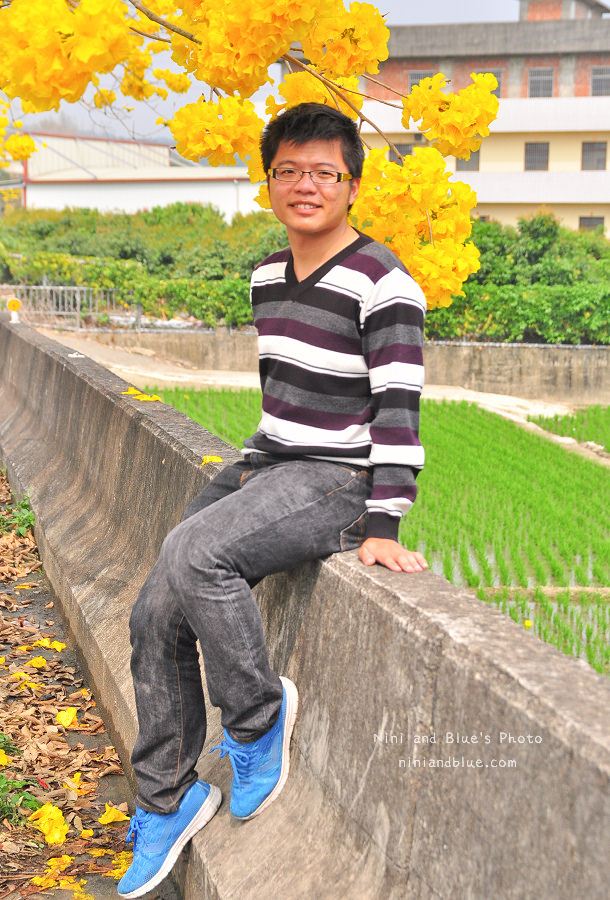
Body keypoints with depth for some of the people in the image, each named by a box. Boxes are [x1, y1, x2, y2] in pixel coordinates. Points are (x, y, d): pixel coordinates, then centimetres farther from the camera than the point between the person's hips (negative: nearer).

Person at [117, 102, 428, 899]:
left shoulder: (382, 283, -13)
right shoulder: (269, 277, 12)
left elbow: (398, 408, -18)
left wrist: (382, 525, -23)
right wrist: (252, 469, 19)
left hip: (340, 479, -8)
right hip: (271, 466, 8)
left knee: (196, 554, -31)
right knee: (156, 614, -1)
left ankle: (259, 715, -6)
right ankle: (166, 801, 15)